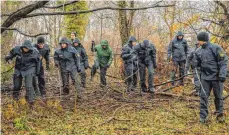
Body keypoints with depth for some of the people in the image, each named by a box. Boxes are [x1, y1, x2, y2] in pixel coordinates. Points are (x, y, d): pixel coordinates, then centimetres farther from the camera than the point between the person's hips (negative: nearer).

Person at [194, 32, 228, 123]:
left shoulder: (216, 48, -13)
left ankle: (219, 114, 27)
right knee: (203, 96, 2)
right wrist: (194, 65, -9)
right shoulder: (198, 51, 3)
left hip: (216, 77, -4)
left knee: (218, 96, 9)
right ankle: (203, 116, 11)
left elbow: (224, 61, -13)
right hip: (205, 77, 4)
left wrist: (222, 74, -20)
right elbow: (197, 63, 14)